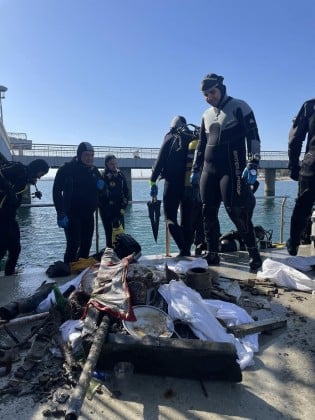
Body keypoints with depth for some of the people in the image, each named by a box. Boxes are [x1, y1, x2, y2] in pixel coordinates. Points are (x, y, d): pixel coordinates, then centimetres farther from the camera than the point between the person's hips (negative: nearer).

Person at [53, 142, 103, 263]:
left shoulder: (94, 170, 9)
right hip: (72, 215, -6)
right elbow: (57, 191, -13)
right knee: (73, 245, -12)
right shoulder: (67, 169, -9)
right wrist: (61, 214, -21)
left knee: (86, 245, 11)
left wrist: (101, 185, -5)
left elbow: (102, 189, 21)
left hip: (88, 214, 6)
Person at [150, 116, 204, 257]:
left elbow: (160, 160, -4)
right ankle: (187, 249, 11)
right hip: (193, 185, 4)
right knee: (187, 220, 12)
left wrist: (153, 181, -2)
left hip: (173, 184, -3)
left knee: (170, 218, 2)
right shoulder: (197, 138, 13)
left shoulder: (171, 137, 4)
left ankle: (183, 249, -14)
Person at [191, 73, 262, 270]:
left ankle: (255, 254, 3)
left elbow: (253, 136, -8)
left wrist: (253, 164, -18)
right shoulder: (207, 115, 18)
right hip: (209, 170, 7)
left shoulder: (239, 107, -1)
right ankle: (212, 254, 14)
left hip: (232, 169, -7)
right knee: (209, 213, 5)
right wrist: (195, 169, 19)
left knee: (236, 212, -11)